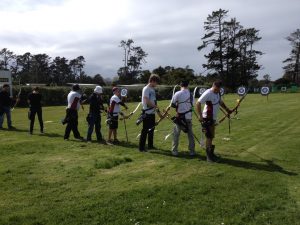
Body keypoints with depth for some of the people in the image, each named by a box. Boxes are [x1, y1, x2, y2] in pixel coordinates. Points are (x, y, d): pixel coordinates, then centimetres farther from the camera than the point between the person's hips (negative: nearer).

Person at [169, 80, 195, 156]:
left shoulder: (177, 94, -7)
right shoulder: (190, 94, 0)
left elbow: (172, 105, -5)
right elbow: (192, 105, 0)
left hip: (179, 117, -2)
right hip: (188, 117, 2)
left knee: (176, 134, 8)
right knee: (190, 134, 13)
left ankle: (174, 151, 9)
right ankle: (192, 151, 17)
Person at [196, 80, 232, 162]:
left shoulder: (217, 93, 5)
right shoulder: (208, 93, -21)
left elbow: (220, 102, 20)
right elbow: (198, 103, -24)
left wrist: (227, 109, 7)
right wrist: (200, 116, -27)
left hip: (213, 118, 9)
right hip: (207, 118, -9)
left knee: (211, 137, 17)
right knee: (209, 137, -4)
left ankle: (211, 153, 30)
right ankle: (209, 156, 5)